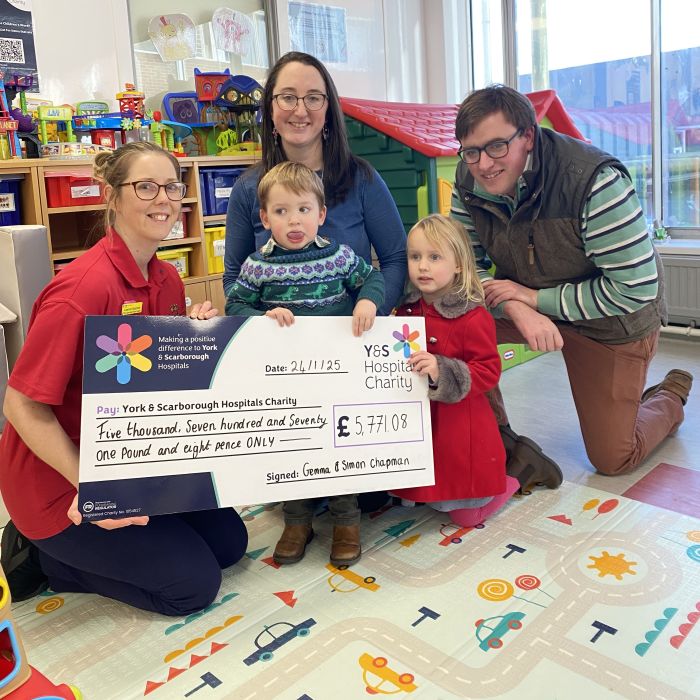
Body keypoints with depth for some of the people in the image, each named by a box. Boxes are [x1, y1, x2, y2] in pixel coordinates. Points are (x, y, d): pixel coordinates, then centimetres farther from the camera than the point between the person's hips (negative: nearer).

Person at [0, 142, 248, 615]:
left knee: (228, 541, 11)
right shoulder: (84, 287, -27)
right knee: (194, 584, -5)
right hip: (60, 481, -8)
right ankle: (43, 557, 9)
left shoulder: (168, 279, -1)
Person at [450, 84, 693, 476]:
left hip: (611, 322, -4)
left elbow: (635, 288, -31)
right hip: (528, 303, 4)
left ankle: (669, 398, 37)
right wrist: (518, 310, -30)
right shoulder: (468, 181, -15)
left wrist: (535, 298, -28)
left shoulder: (595, 181, -32)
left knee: (612, 459, 3)